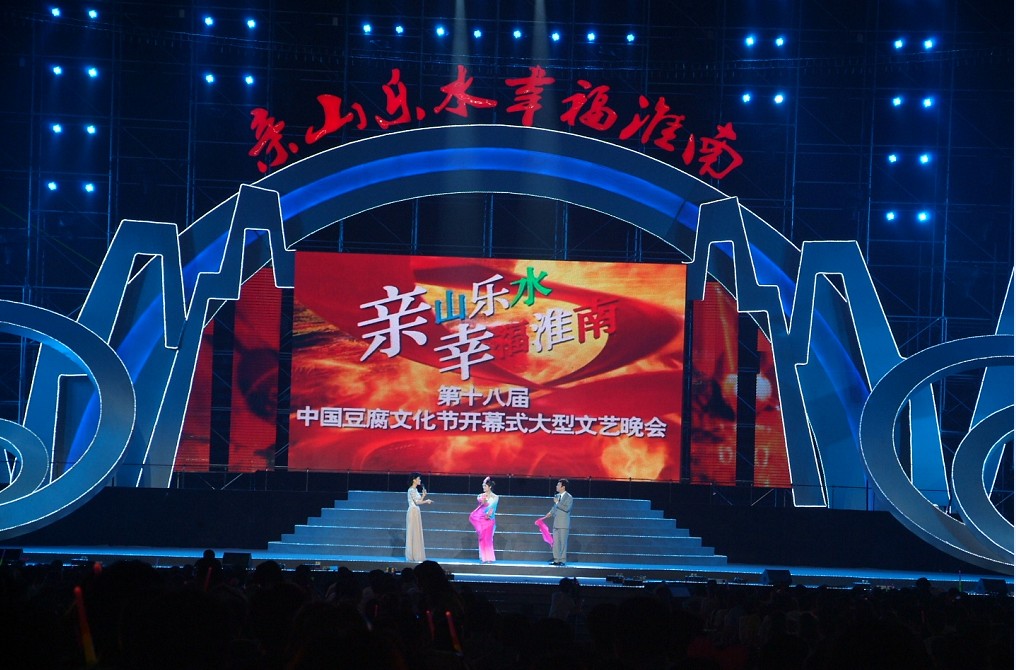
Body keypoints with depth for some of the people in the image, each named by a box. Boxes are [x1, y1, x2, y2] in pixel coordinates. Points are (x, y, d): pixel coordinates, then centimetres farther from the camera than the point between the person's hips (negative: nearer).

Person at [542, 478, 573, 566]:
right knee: (555, 542, 8)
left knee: (563, 542, -3)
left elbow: (566, 508, -20)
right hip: (556, 522, 8)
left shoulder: (568, 497, -9)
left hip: (564, 523, -7)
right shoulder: (558, 496, 13)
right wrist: (551, 513, 13)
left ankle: (562, 560, 1)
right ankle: (556, 559, 13)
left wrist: (557, 502, -16)